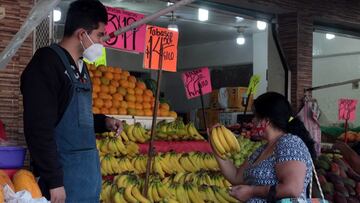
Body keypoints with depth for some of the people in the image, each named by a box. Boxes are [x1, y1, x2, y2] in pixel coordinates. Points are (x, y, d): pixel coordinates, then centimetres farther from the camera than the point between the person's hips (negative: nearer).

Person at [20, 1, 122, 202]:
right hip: (65, 173, -8)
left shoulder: (81, 67, 14)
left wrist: (104, 122, 8)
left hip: (91, 171, 9)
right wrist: (54, 181, -20)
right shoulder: (46, 64, -13)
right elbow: (39, 129, -19)